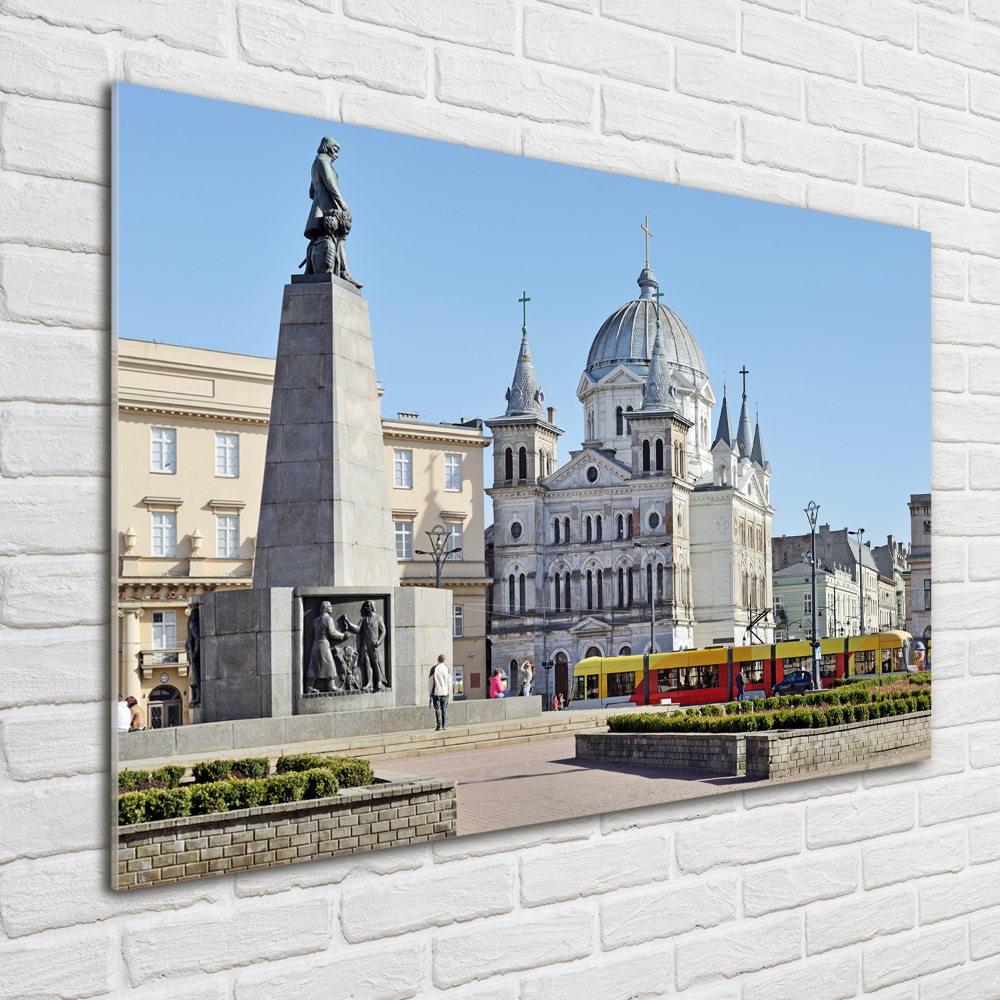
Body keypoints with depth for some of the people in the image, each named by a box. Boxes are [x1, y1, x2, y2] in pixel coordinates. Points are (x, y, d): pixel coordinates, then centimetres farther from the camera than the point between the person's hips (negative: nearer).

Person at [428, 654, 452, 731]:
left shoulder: (434, 668, -6)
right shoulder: (447, 668, 1)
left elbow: (430, 681, -4)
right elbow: (449, 681, 4)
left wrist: (430, 692, 5)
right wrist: (449, 691, 15)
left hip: (436, 692, -2)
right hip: (445, 692, 2)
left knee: (437, 709, 0)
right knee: (444, 709, 11)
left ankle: (439, 726, -4)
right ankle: (444, 725, 9)